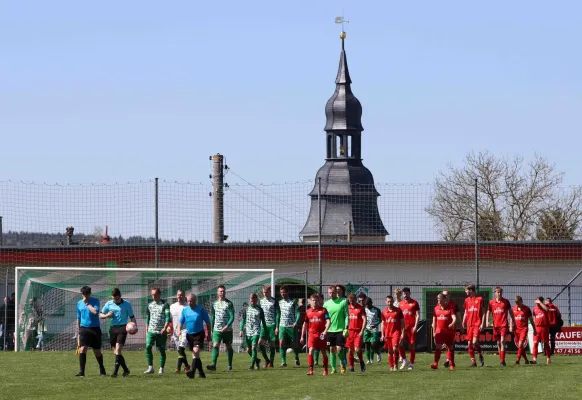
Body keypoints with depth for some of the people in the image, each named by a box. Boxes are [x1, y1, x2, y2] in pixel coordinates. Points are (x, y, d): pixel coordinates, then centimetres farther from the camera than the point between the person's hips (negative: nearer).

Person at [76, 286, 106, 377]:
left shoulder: (95, 301, -2)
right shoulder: (79, 303, 9)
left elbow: (95, 311, -22)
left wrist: (87, 304, -14)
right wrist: (78, 332, 19)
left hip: (95, 328, -2)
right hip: (84, 329, 2)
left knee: (97, 352, 7)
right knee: (82, 349, -15)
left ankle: (102, 370, 29)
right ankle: (81, 371, -13)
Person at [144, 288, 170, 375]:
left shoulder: (164, 305, -1)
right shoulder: (150, 305, 12)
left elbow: (168, 317, -9)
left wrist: (165, 328, -21)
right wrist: (147, 330, 16)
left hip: (161, 331, -3)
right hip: (151, 330, 3)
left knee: (162, 350, 1)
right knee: (148, 347, -11)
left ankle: (161, 369, 10)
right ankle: (150, 367, -5)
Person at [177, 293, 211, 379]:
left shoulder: (200, 309, -5)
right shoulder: (185, 310, 5)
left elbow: (208, 322, 2)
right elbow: (180, 322, 10)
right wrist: (179, 331, -10)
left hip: (199, 334, -5)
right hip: (189, 334, 5)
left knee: (196, 351, -21)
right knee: (194, 355, 9)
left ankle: (192, 371, -32)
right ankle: (201, 373, 20)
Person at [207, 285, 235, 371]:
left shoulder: (229, 303, -3)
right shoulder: (214, 304, 10)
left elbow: (232, 317, -9)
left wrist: (227, 326, -22)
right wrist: (212, 329, 18)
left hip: (227, 329, -2)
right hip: (217, 329, 2)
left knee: (228, 347, 8)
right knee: (215, 346, -13)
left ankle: (230, 365, 20)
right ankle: (213, 365, -23)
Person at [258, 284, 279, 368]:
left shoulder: (274, 301, -1)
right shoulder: (261, 301, 11)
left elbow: (278, 314, -3)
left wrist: (277, 327, -10)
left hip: (272, 325, -3)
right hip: (263, 325, 3)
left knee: (272, 344, 0)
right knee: (260, 342, -11)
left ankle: (271, 362, 8)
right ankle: (266, 359, 5)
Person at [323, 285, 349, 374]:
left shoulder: (343, 302, -3)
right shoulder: (326, 304, 6)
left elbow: (346, 315, -2)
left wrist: (346, 327, -10)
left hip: (340, 330, -3)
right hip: (330, 330, 3)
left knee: (339, 349, -10)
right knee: (332, 350, 5)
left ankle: (343, 364, 14)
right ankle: (333, 368, 13)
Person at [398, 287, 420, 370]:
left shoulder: (414, 303, -1)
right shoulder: (400, 304, 11)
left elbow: (418, 315, -3)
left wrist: (415, 326, -12)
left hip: (412, 327, -4)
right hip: (403, 327, 4)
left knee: (412, 345, 1)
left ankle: (411, 364, 7)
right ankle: (404, 360, 6)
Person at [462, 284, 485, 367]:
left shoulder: (479, 299, -3)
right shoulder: (467, 300, 13)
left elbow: (483, 312, -2)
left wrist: (482, 323, -9)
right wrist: (463, 323, 10)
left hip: (477, 324, -6)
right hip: (469, 325, 6)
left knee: (475, 342, -18)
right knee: (469, 344, 1)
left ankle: (480, 354, 9)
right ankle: (473, 361, 9)